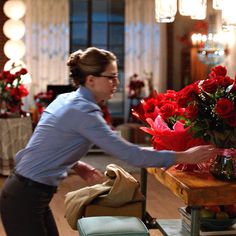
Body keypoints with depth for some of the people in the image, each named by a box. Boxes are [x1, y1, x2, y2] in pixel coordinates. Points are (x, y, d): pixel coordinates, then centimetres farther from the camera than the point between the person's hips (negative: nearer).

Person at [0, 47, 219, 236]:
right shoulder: (83, 111, -22)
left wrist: (77, 166, 5)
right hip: (25, 198, -9)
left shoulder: (66, 99, 7)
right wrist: (184, 156, -20)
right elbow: (130, 153, -25)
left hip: (30, 193, 9)